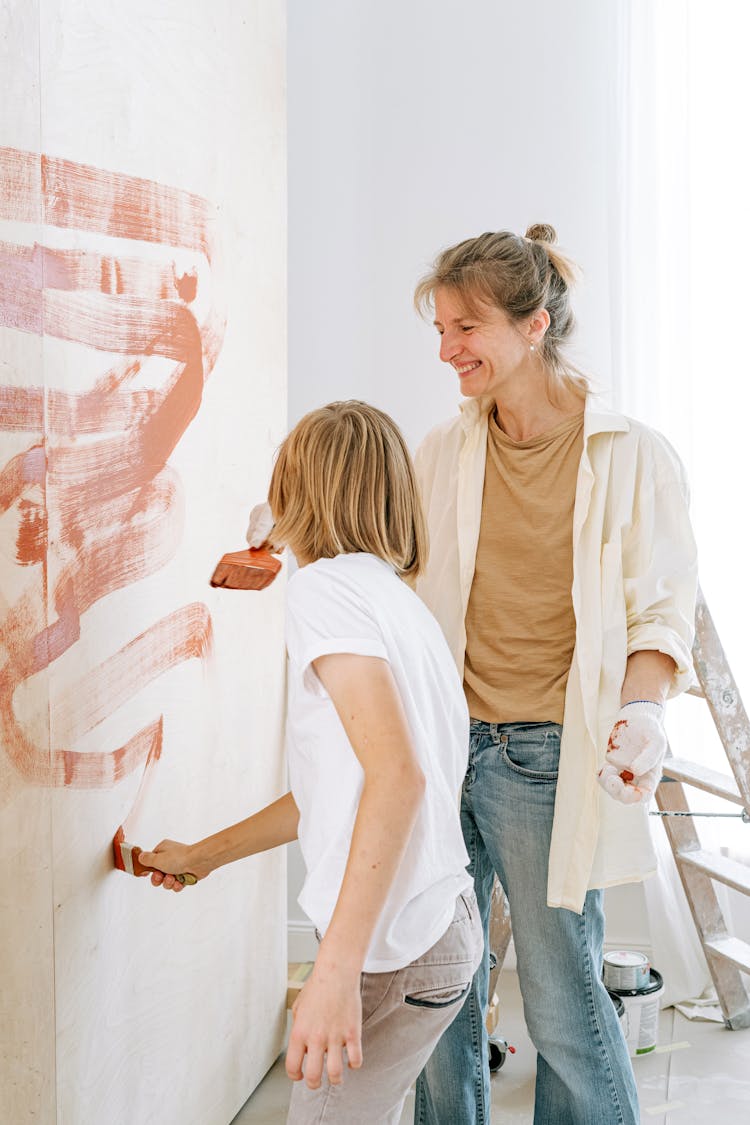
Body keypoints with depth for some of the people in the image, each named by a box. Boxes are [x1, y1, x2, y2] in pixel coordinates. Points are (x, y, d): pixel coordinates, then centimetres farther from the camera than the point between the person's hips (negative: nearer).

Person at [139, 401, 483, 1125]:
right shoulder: (394, 597, 16)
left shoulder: (327, 584, -11)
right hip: (442, 922, 9)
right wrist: (202, 856, 32)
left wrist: (337, 968, -27)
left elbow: (396, 773, -24)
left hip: (395, 950, -9)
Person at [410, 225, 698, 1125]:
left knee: (561, 999, 2)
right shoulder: (442, 452, 8)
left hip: (548, 755, -4)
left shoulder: (632, 457, -4)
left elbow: (661, 612, -3)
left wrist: (639, 712, -20)